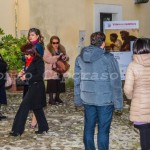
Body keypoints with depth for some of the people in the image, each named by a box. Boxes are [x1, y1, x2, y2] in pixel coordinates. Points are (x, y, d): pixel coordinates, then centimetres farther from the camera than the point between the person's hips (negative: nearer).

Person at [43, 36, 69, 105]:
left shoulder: (62, 49, 11)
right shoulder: (48, 49, -5)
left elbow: (67, 57, 14)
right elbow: (46, 59, -18)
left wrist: (65, 57, -11)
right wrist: (56, 57, -22)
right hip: (51, 71, -5)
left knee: (60, 85, 9)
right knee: (51, 85, -6)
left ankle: (57, 97, 25)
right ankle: (51, 99, 4)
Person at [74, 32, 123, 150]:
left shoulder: (80, 58, 3)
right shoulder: (108, 58, -11)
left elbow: (77, 80, 7)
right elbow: (116, 82, -12)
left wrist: (78, 99, 15)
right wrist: (118, 103, -6)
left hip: (87, 99, 5)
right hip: (105, 100, -4)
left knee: (89, 128, 15)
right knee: (103, 130, 4)